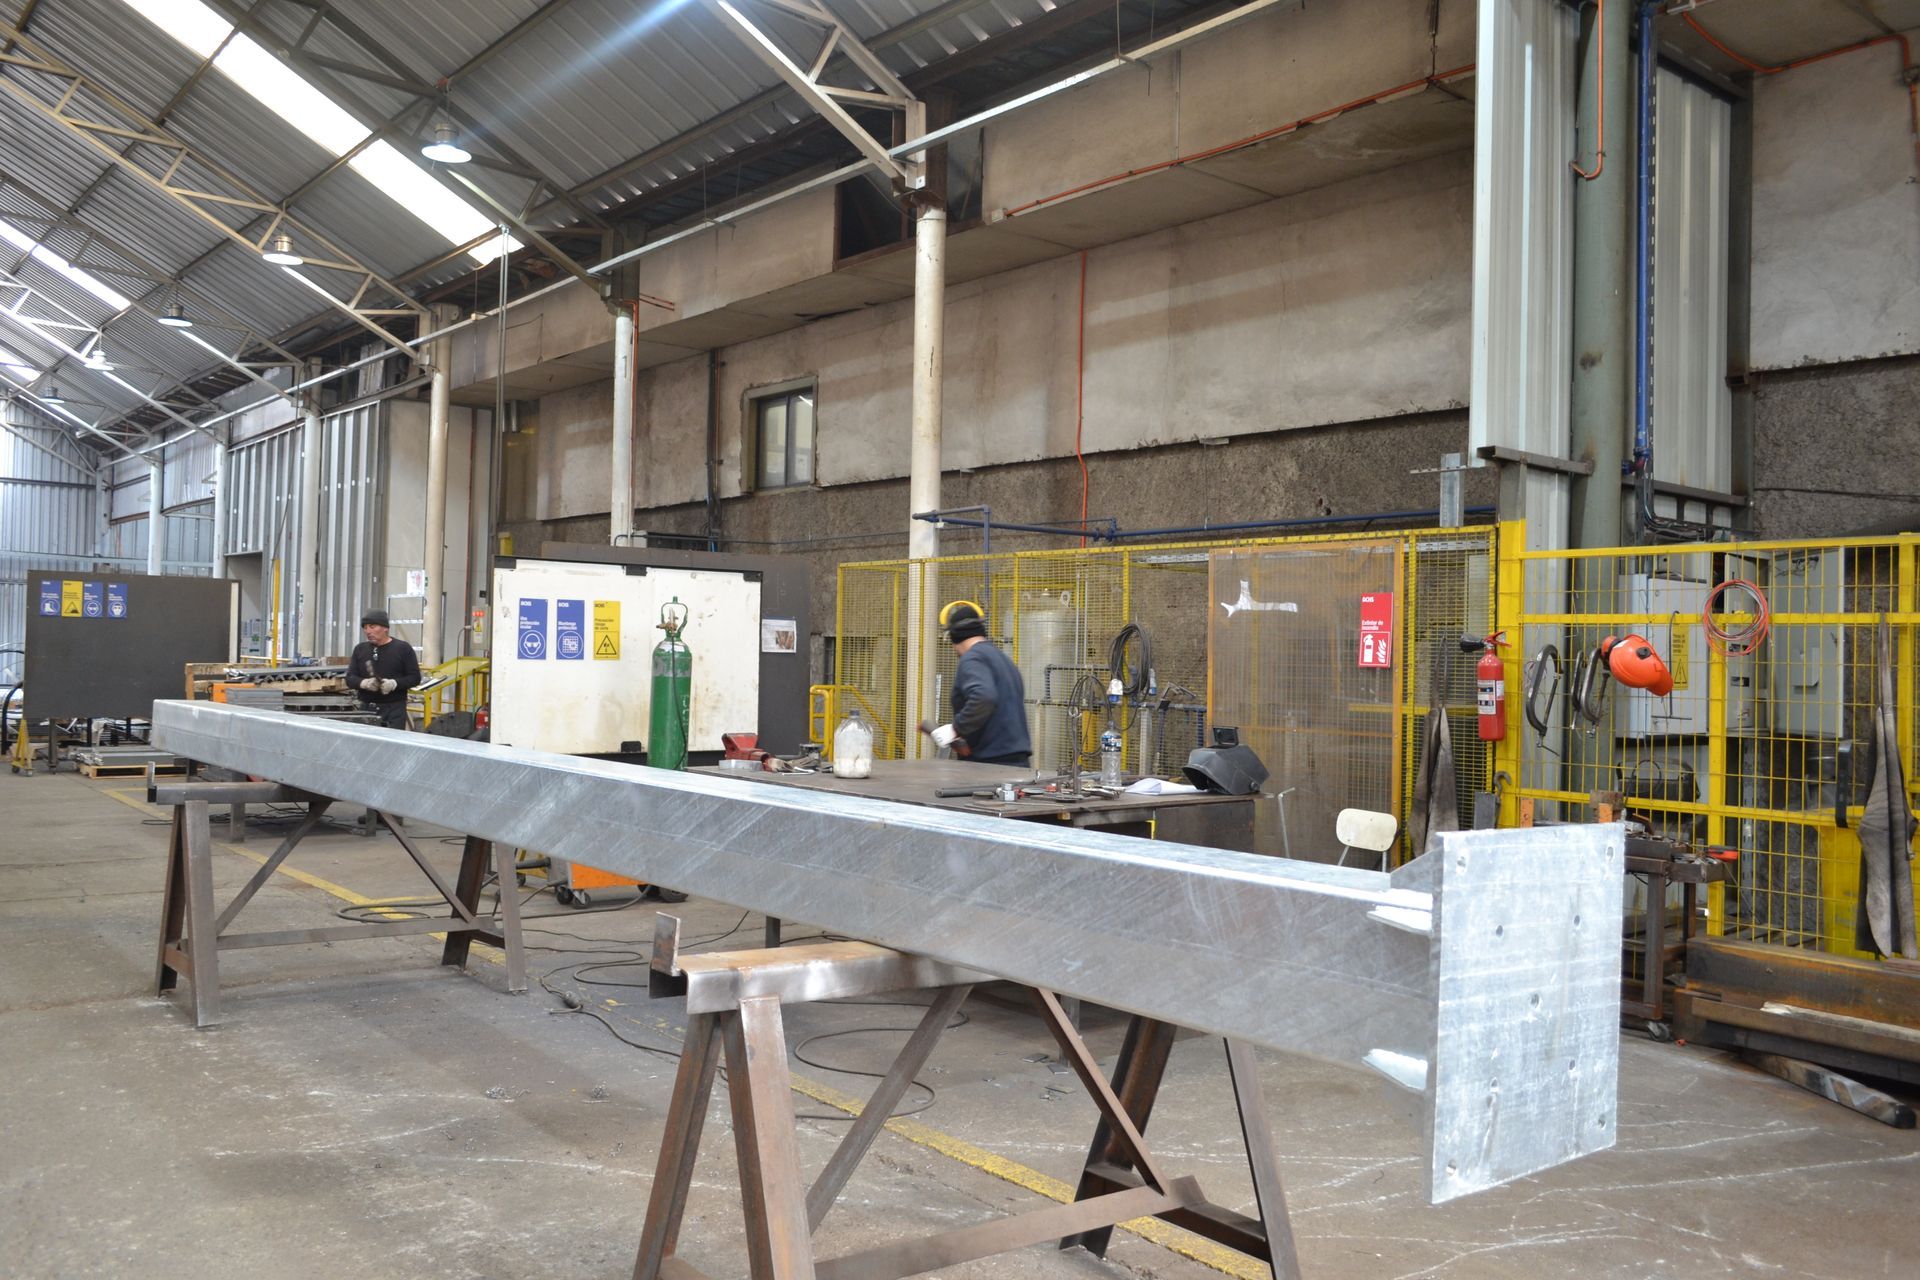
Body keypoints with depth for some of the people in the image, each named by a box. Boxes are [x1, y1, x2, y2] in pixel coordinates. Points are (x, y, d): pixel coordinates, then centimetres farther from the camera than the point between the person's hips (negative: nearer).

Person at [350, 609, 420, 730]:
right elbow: (350, 678, 10)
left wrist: (394, 684, -17)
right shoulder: (360, 649, 12)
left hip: (394, 709, -3)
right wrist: (364, 683, -12)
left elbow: (415, 677, -1)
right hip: (366, 708, 4)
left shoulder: (402, 648, 1)